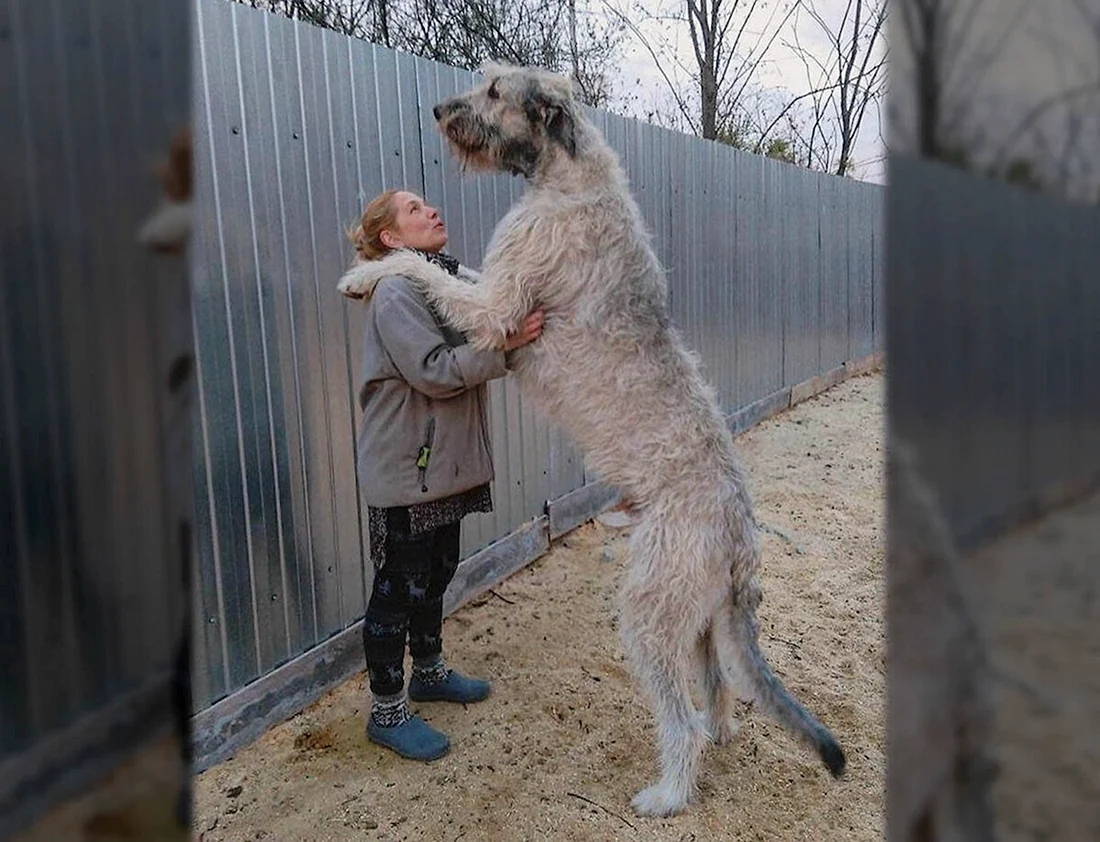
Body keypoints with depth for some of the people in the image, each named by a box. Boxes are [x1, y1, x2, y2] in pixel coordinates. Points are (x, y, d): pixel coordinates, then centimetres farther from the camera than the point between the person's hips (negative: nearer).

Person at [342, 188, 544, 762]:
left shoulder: (450, 280, 10)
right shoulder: (396, 291, -16)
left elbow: (466, 364, 9)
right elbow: (434, 372, -24)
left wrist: (523, 325, -6)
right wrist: (505, 343, -28)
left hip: (446, 462, 9)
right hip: (403, 470, -8)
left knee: (436, 572, 21)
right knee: (398, 586, 3)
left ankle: (429, 672, 40)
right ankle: (387, 711, 18)